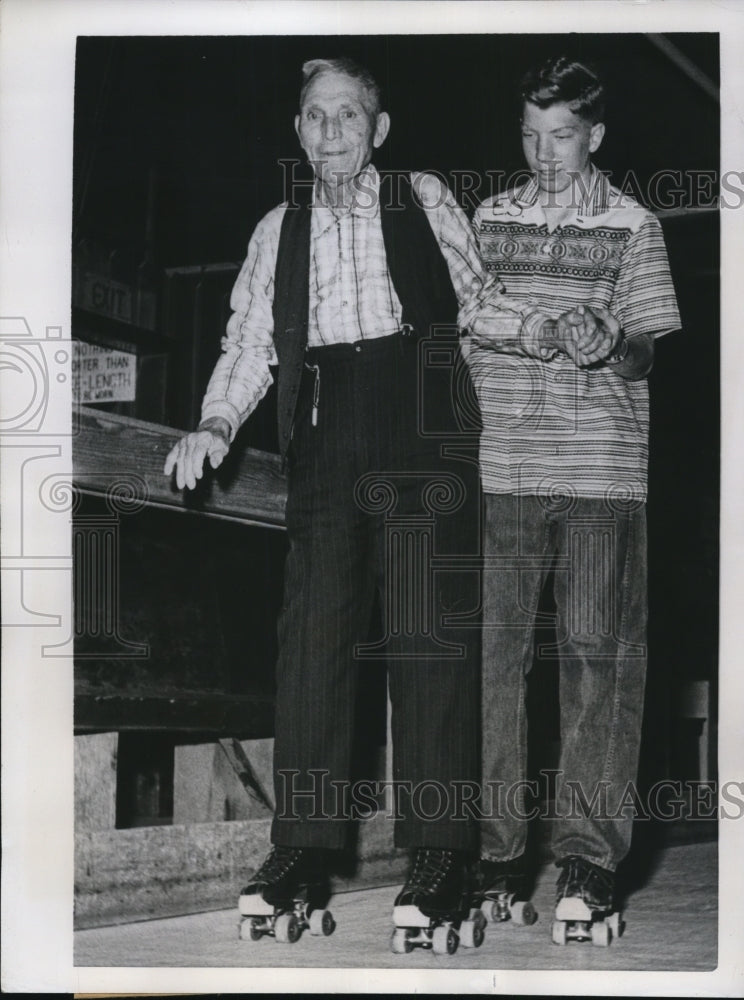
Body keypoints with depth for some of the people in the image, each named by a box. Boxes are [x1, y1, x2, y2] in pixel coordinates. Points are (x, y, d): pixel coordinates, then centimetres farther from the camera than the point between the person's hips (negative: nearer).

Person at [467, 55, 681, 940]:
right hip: (503, 468, 2)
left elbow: (656, 348, 1)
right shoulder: (488, 220, 13)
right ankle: (494, 848, 9)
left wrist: (609, 346, -18)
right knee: (492, 653, 0)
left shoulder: (631, 226, 6)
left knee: (596, 658, -3)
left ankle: (589, 856, 4)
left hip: (602, 471, -2)